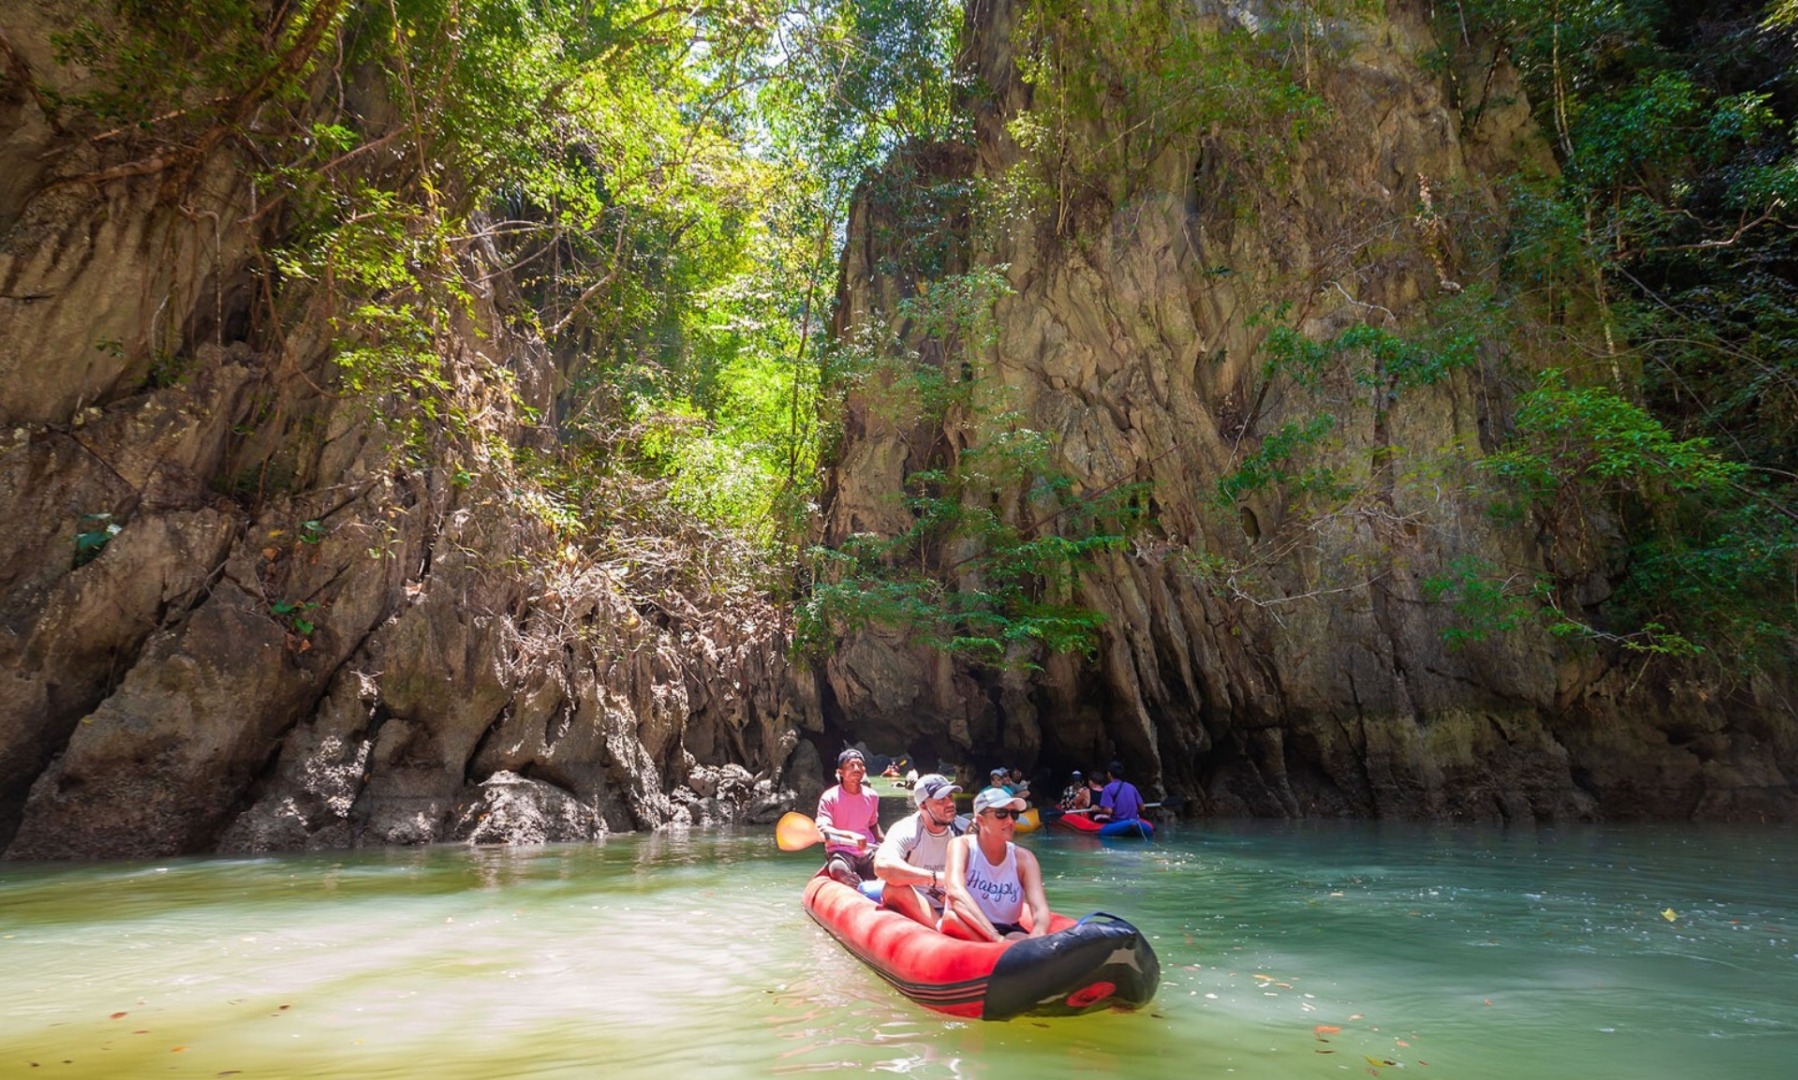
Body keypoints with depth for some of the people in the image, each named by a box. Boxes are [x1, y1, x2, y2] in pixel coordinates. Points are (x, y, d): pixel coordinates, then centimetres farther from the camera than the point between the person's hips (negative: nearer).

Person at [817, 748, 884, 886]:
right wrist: (851, 835, -37)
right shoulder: (830, 798, -8)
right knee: (838, 869, -39)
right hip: (840, 853, -5)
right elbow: (822, 830, -21)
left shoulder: (872, 796, 7)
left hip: (867, 854, 5)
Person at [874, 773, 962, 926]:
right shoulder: (906, 830, -14)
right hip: (908, 908, -2)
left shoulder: (961, 831, 1)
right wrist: (936, 878, -35)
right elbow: (882, 866, -34)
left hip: (946, 910, 2)